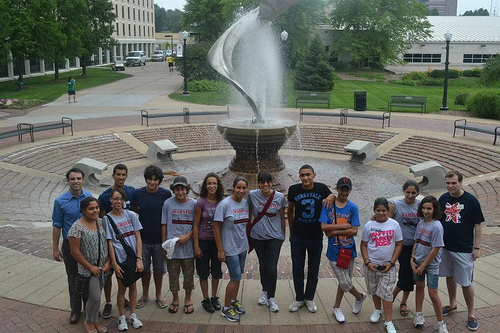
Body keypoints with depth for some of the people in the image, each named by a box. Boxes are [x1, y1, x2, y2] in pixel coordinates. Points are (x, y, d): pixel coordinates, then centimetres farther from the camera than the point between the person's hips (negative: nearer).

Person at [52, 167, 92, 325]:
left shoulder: (90, 197, -4)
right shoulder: (60, 201, -10)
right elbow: (57, 226, -4)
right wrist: (55, 248, -4)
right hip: (70, 245, -1)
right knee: (73, 278, 9)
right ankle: (75, 310, 23)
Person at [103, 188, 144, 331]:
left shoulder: (131, 215, -2)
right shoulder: (107, 218, -5)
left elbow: (138, 238, -3)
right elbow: (109, 243, -6)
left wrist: (139, 259, -10)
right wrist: (114, 264, -10)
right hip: (120, 259, -2)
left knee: (133, 285, 13)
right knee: (122, 288, 8)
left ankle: (132, 315, 29)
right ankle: (121, 317, 25)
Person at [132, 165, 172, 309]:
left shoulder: (166, 194, -8)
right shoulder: (138, 193, -6)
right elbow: (134, 213, 4)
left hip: (160, 239, 0)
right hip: (143, 238, 1)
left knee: (159, 269, 13)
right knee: (144, 268, 14)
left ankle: (158, 295, 33)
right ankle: (145, 295, 34)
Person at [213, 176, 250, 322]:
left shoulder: (246, 203, 2)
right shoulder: (224, 204, -17)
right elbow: (216, 228, -15)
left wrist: (248, 242, 13)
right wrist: (220, 250, -14)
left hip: (242, 246, 6)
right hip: (230, 248, -6)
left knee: (238, 276, 16)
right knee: (235, 278, -4)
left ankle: (234, 300, 37)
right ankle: (226, 308, 12)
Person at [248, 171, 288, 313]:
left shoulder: (280, 197, -9)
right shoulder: (252, 195, -9)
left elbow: (282, 218, 3)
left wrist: (283, 235, 10)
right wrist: (250, 224, 4)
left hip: (275, 236, -1)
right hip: (258, 236, 1)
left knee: (272, 268, -6)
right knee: (263, 265, 15)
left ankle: (271, 297, 12)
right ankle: (265, 292, 36)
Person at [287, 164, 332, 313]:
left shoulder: (322, 189, -10)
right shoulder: (294, 190, -7)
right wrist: (291, 231, 9)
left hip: (316, 237, 0)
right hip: (297, 237, 0)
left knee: (313, 270, 13)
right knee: (297, 269, 10)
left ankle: (309, 298, 31)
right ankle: (299, 299, 28)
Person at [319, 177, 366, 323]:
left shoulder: (353, 208, -3)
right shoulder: (328, 205, -4)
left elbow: (354, 231, -10)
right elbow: (323, 227, -13)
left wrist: (334, 231, -14)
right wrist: (344, 226, -15)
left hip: (348, 249, 1)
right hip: (334, 250, -1)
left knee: (344, 281, 11)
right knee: (345, 282, 0)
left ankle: (336, 308, 33)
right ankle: (359, 296, 31)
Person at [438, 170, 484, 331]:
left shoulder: (471, 200, -11)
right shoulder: (443, 199, 0)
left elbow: (478, 225, -7)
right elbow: (437, 220, 10)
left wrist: (477, 248, -8)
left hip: (464, 250, -4)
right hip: (445, 247, 4)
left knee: (466, 283, 1)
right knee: (449, 277, 17)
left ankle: (471, 314, 16)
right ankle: (452, 304, 37)